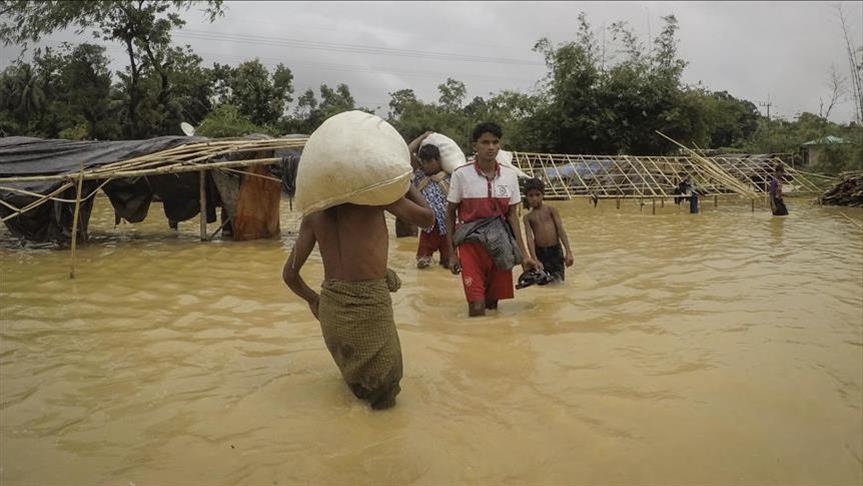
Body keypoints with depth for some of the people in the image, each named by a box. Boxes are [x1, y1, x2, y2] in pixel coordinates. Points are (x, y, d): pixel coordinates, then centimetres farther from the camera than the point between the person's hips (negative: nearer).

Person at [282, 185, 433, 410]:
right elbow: (426, 218, -2)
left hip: (330, 305, 4)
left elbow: (289, 273, 8)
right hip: (371, 303, -4)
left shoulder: (312, 215, 7)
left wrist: (312, 299, 26)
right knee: (386, 379, 15)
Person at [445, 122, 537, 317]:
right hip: (472, 245, -3)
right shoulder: (461, 174, -6)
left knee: (493, 304, 10)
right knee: (477, 307, -10)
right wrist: (452, 253, -1)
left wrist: (523, 254, 3)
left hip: (500, 246, 3)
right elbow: (450, 214, 1)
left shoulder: (510, 175, 2)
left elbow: (512, 215, 6)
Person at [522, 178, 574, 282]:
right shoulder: (528, 217, 4)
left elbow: (561, 230, -3)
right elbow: (529, 238, -6)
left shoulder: (551, 210, 3)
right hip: (539, 252, 1)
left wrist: (568, 252, -12)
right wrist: (535, 259, -18)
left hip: (555, 250, -1)